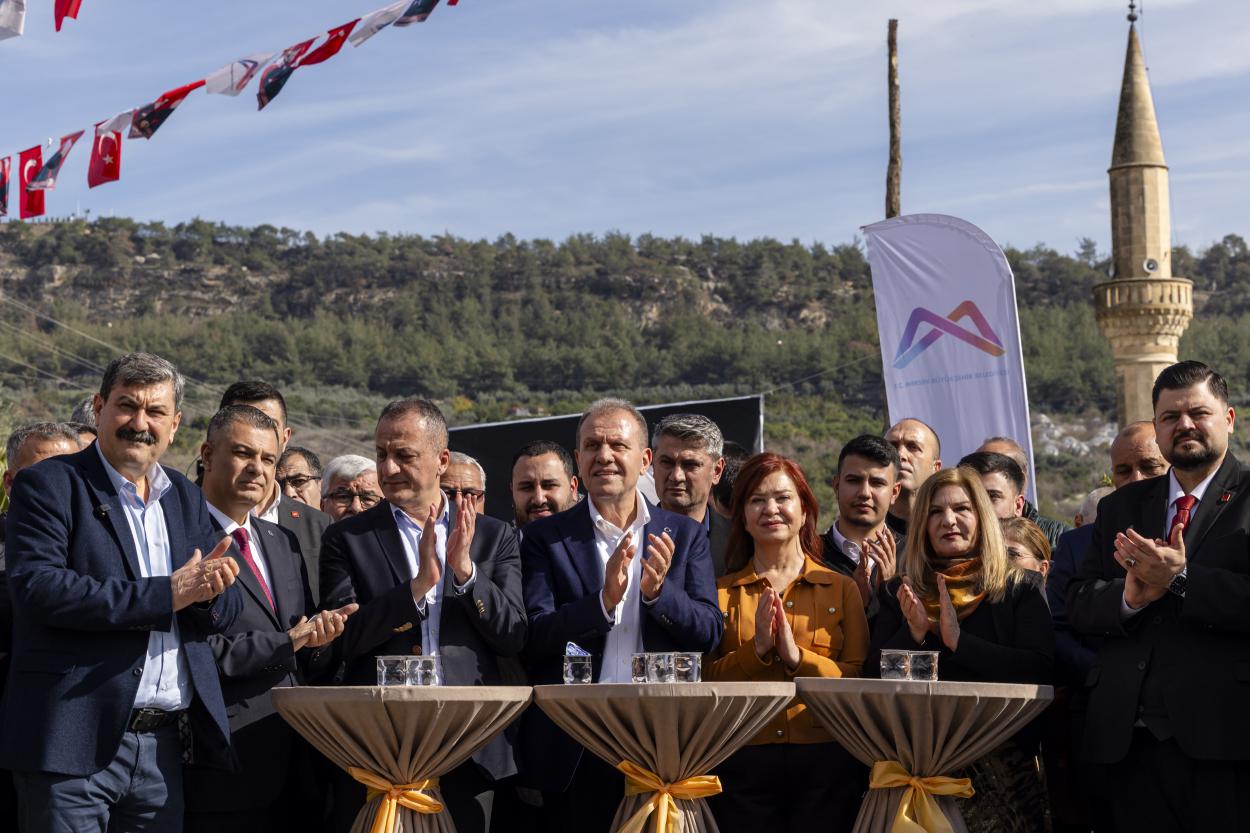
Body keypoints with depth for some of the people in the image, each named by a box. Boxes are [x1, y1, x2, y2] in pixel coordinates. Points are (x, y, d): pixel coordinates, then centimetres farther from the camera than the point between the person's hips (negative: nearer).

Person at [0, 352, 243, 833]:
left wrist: (209, 590, -14)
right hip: (77, 742, -5)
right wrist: (166, 593, -19)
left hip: (164, 747, 6)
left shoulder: (186, 499, 15)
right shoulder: (48, 485, -3)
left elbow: (228, 611, 12)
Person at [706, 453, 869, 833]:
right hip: (742, 764, 0)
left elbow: (861, 679, 0)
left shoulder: (842, 589, 8)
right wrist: (756, 649, -12)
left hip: (825, 762, 0)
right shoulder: (721, 592, 9)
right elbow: (704, 682, 2)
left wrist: (797, 655, -13)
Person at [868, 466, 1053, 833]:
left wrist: (959, 640, -17)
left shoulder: (1021, 588, 2)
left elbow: (1040, 669, -10)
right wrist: (912, 634, -13)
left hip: (1001, 762, -1)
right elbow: (874, 676, 4)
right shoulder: (899, 594, 9)